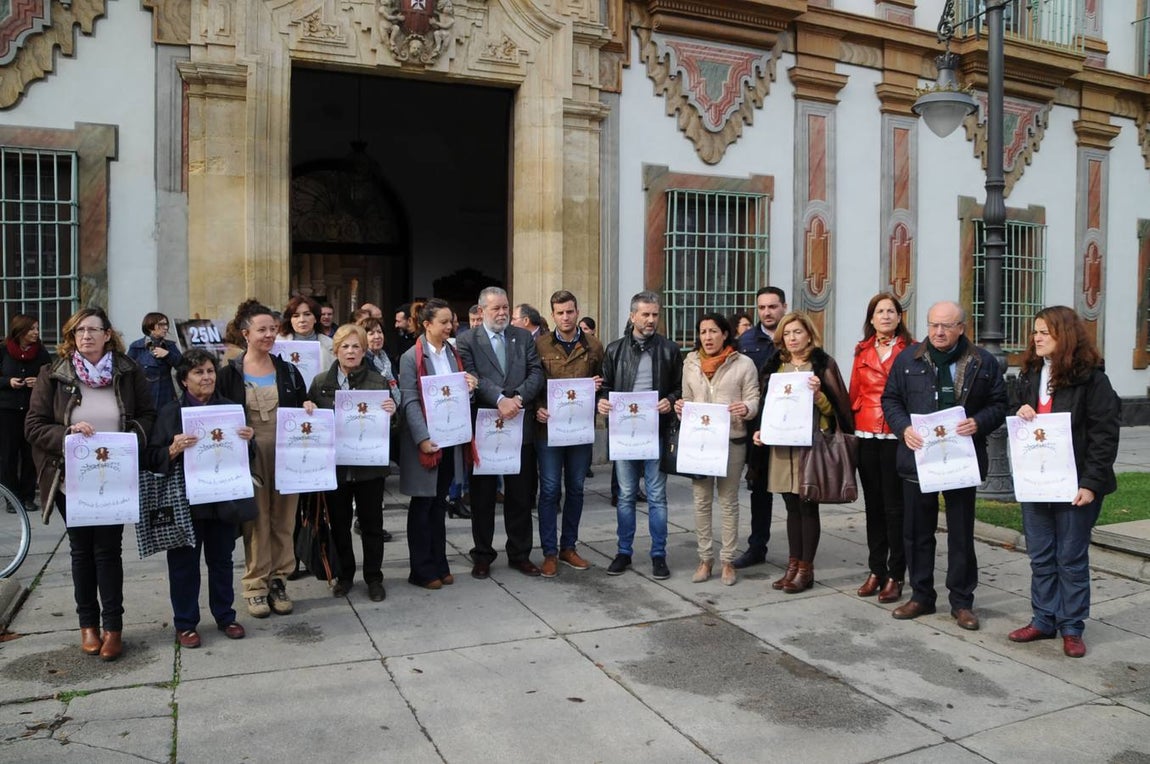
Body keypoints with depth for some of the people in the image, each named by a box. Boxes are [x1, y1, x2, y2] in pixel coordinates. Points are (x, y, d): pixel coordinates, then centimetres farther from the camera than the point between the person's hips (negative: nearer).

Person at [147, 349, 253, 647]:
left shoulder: (230, 408, 6)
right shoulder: (170, 413, -3)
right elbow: (152, 459, -6)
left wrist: (248, 440, -7)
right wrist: (174, 449, -25)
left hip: (223, 498, 3)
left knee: (221, 560, 13)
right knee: (184, 563, 6)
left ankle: (225, 616, 27)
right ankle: (185, 624, 20)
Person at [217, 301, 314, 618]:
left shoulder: (288, 371, 8)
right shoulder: (230, 374, -1)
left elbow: (302, 407, 15)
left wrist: (308, 409, -6)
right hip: (250, 456, -2)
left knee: (283, 521, 8)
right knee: (256, 522, 4)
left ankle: (278, 581, 20)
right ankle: (256, 585, 15)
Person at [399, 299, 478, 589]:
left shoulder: (453, 354, 12)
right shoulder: (411, 357, -6)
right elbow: (410, 402, -13)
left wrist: (470, 387, -6)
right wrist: (422, 438, -22)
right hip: (425, 441, -6)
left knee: (438, 503, 14)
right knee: (422, 505, 4)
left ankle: (439, 565, 23)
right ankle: (421, 570, 13)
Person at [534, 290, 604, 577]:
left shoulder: (593, 347, 5)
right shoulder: (540, 345, 0)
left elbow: (603, 381, 15)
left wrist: (600, 384, -8)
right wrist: (537, 408, -13)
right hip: (548, 427, -2)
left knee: (575, 489, 11)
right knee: (549, 490, 1)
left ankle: (568, 547, 24)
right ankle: (549, 553, 10)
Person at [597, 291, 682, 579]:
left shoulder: (670, 350, 3)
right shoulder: (615, 349, 7)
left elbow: (681, 388, 6)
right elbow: (605, 386, 12)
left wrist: (671, 401, -14)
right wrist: (602, 400, -9)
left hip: (657, 432, -1)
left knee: (657, 496, 5)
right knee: (626, 495, 10)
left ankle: (659, 555, 16)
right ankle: (624, 552, 22)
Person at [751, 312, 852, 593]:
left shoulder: (822, 364, -2)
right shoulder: (775, 366, 12)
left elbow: (834, 408, -3)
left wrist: (818, 394, -21)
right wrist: (760, 430, 3)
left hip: (810, 445, -4)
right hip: (781, 445, 5)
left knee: (808, 507, 1)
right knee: (792, 508, 11)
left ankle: (806, 569, 10)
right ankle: (793, 565, 19)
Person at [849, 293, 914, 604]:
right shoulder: (862, 351, 12)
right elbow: (854, 393, 13)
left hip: (896, 436, -4)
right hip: (866, 436, 4)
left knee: (894, 506, 0)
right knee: (873, 505, 11)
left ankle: (895, 576, 11)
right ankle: (876, 571, 21)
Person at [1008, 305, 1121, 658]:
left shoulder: (1090, 378, -9)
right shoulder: (1030, 375, 11)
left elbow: (1105, 434, -12)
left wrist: (1091, 483, -17)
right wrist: (1021, 414, -1)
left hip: (1074, 485, -6)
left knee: (1071, 559, 5)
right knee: (1040, 557, 12)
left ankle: (1072, 628, 17)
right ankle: (1043, 620, 23)